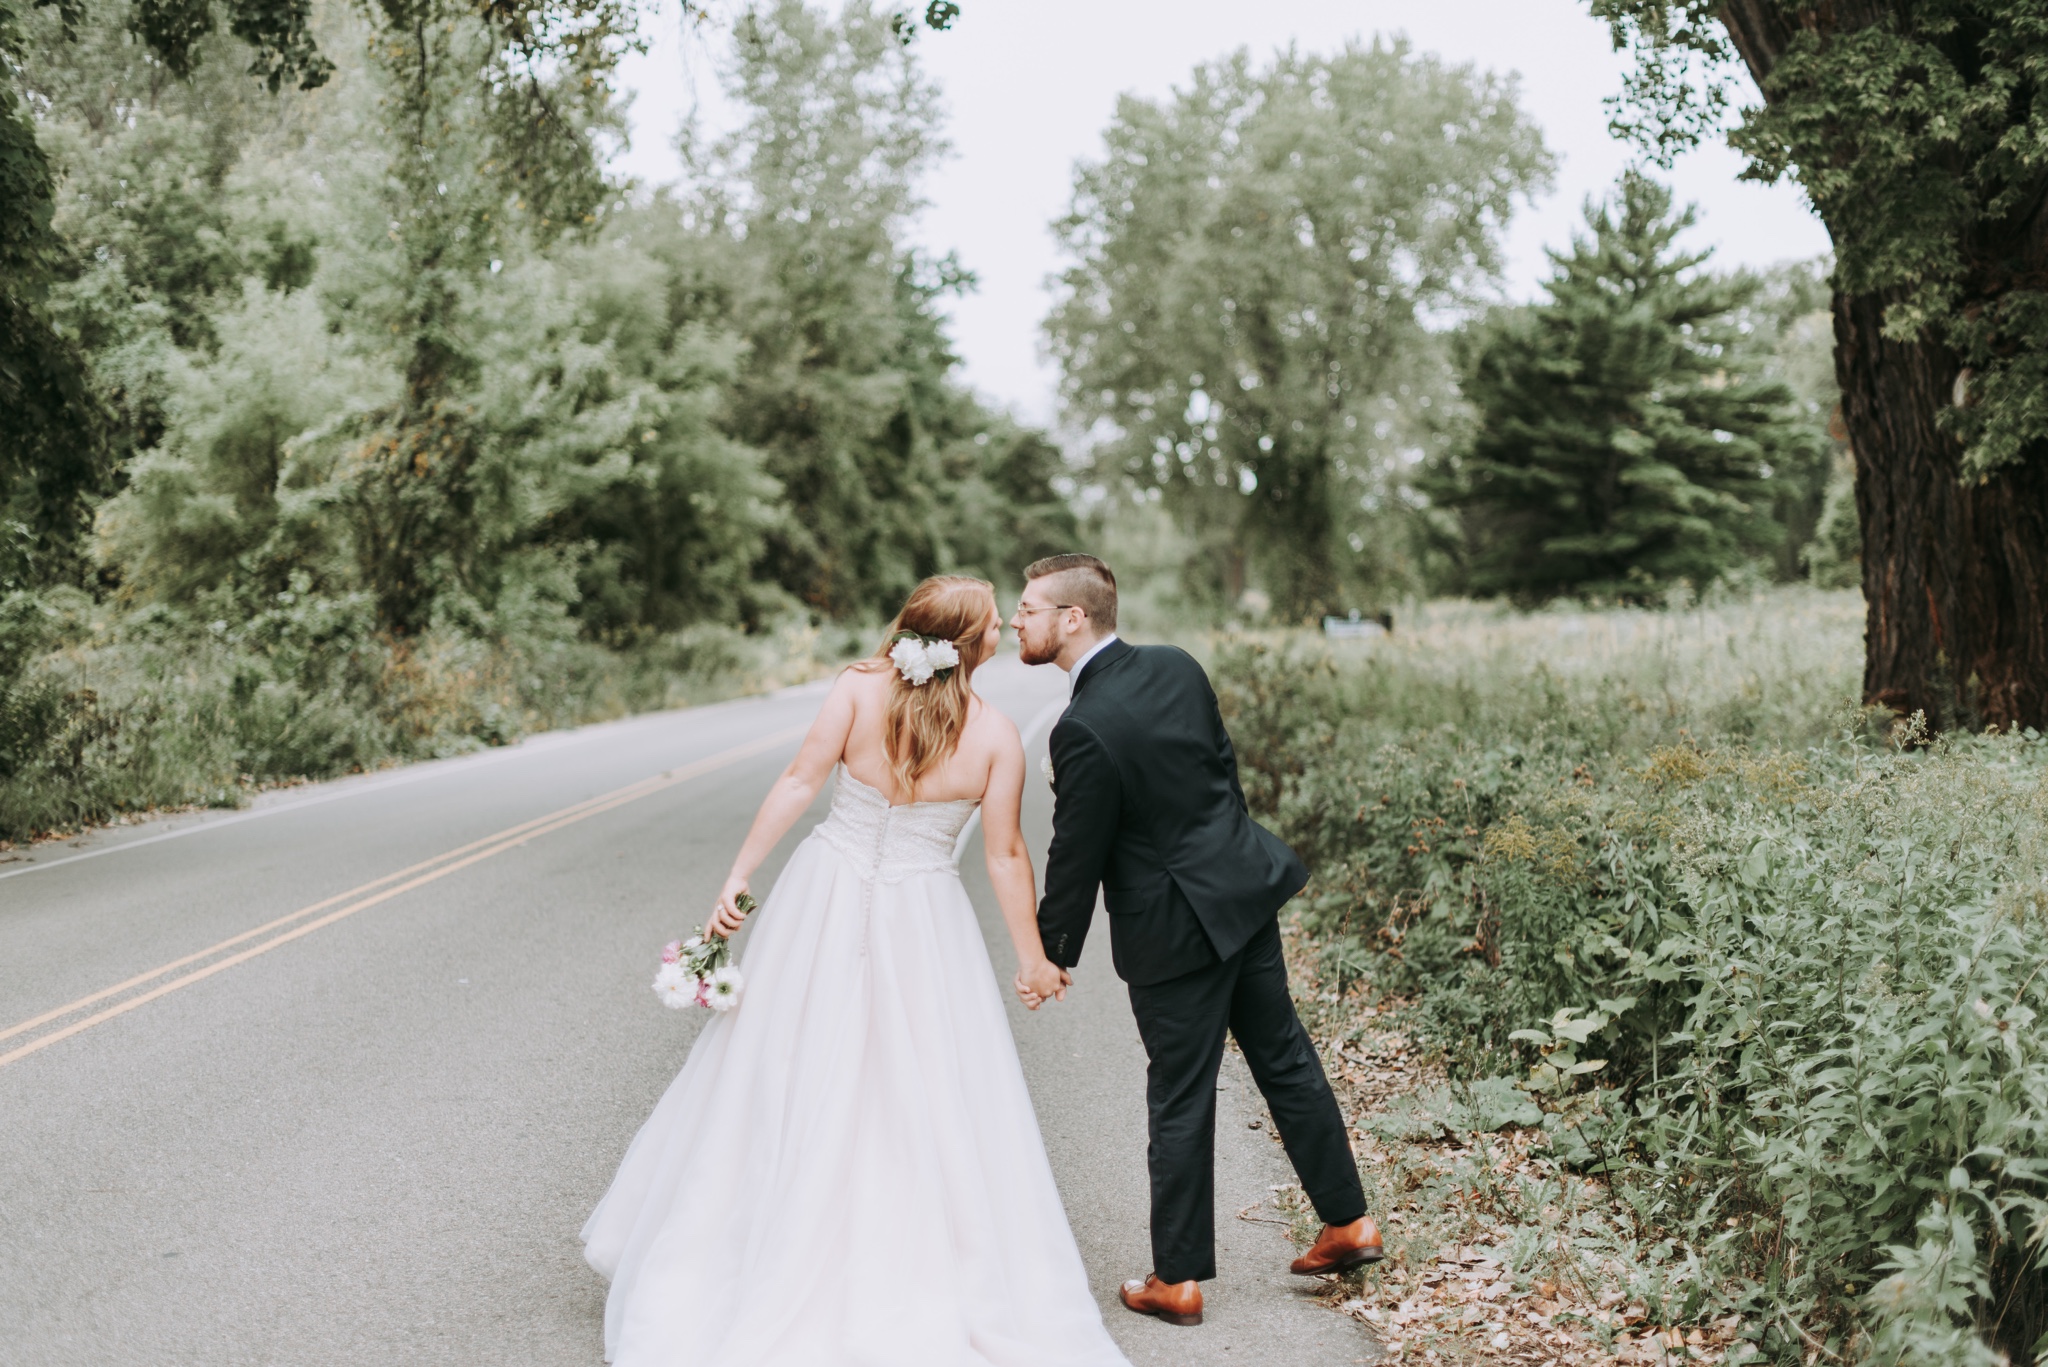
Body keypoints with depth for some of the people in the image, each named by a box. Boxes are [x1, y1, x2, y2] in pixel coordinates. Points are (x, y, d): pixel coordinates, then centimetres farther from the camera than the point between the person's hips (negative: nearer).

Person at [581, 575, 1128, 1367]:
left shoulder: (860, 687, -8)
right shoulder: (996, 736, -9)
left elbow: (799, 782, -11)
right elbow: (1006, 858, -5)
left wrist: (739, 876, -7)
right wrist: (1032, 958, 6)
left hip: (825, 899, 2)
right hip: (920, 922, -2)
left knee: (786, 1086, 14)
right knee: (934, 1108, 9)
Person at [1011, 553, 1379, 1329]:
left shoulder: (1084, 729, -23)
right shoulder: (1177, 667, -1)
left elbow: (1076, 856, -15)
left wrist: (1052, 952, -2)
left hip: (1174, 931, -7)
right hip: (1243, 890, 7)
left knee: (1181, 1103, 5)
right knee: (1284, 1056, 19)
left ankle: (1177, 1281, 18)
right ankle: (1347, 1223, 30)